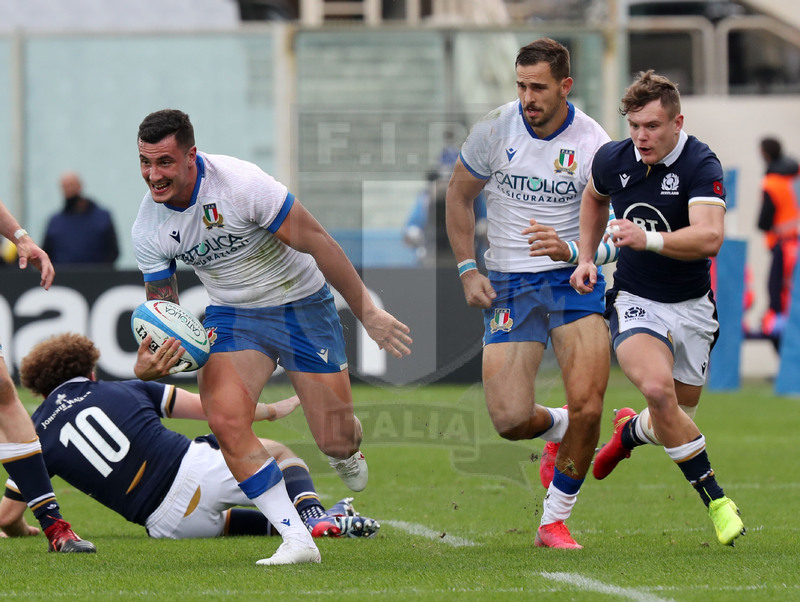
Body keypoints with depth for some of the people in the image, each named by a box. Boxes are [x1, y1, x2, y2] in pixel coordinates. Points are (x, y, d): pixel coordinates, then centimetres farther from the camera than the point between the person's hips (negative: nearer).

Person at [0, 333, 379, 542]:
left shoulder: (37, 432, 10)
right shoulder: (125, 390, 12)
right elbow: (211, 407, 12)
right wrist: (271, 410, 26)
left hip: (169, 526, 1)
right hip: (198, 468, -1)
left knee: (216, 522, 36)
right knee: (279, 453, 27)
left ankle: (297, 523, 10)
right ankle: (315, 517, -3)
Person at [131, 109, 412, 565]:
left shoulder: (240, 183, -28)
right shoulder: (148, 229, -12)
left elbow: (320, 244, -21)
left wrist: (368, 312, -19)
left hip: (302, 303, -3)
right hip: (233, 315, 3)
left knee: (336, 440, -2)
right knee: (225, 417, -23)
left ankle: (348, 455, 40)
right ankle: (297, 540, -13)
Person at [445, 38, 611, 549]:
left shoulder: (593, 143, -9)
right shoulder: (494, 130, -4)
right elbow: (459, 195, 12)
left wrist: (568, 248, -28)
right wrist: (468, 270, 5)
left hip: (573, 278, -1)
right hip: (507, 286, 1)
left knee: (586, 406, -17)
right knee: (510, 419, -10)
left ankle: (555, 521, 3)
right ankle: (556, 427, 29)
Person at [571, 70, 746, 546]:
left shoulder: (700, 165, -19)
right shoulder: (612, 160, -6)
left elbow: (710, 237, -34)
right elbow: (594, 198, 20)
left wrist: (649, 239, -46)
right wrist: (586, 256, 12)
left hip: (692, 305, 0)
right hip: (634, 301, 0)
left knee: (678, 414, 11)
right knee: (657, 386, -27)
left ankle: (631, 431, 49)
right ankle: (715, 499, -17)